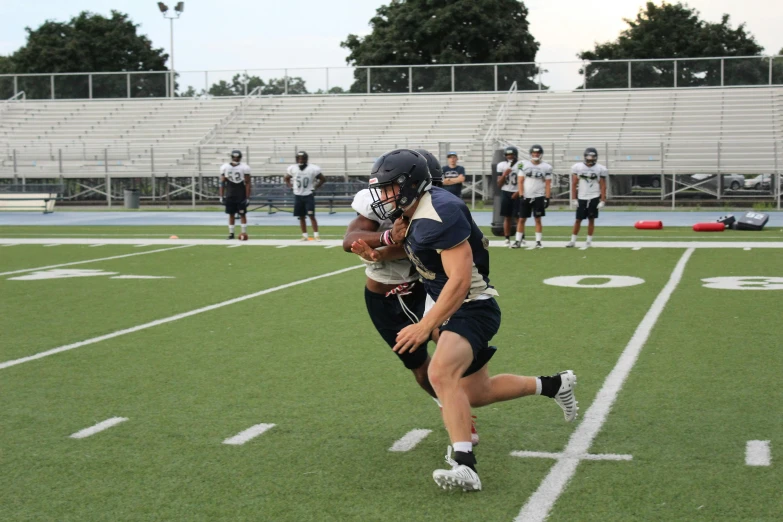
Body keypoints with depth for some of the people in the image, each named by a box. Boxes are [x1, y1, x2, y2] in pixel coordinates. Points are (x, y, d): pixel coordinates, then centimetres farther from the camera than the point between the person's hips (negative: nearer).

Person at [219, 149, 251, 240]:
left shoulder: (244, 168, -6)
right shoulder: (225, 167, 2)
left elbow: (247, 184, -6)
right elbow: (222, 183, 6)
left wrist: (247, 198, -10)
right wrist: (221, 196, 2)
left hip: (241, 196, -2)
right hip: (229, 195, 3)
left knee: (242, 214, 0)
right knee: (231, 214, 6)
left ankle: (244, 232, 6)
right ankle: (231, 233, 12)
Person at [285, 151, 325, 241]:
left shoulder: (313, 169, -10)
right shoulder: (292, 169, -3)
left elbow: (323, 179, 1)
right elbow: (287, 178, 16)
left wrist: (316, 187, -5)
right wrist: (290, 186, 3)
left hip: (308, 195, -3)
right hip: (298, 195, 3)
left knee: (312, 216, -8)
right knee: (301, 217, 7)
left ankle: (316, 235, -5)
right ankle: (304, 235, 16)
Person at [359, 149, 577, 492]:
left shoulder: (440, 214, -24)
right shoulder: (413, 214, 5)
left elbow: (459, 280, -29)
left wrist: (424, 327, -31)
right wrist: (398, 240, -1)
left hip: (472, 308, -11)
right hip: (455, 309, 11)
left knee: (440, 374, -32)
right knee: (476, 393, 20)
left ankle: (464, 467, -37)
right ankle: (555, 385, 38)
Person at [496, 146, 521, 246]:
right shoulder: (502, 165, 4)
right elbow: (499, 184, 5)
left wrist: (518, 192, -11)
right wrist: (504, 174, -11)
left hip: (517, 193, -2)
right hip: (506, 193, 2)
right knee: (507, 217, 3)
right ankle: (507, 239, 6)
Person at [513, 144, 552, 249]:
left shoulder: (546, 167, 0)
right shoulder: (524, 165, 3)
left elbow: (548, 184, 1)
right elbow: (521, 182, 3)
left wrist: (547, 198, -6)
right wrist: (521, 196, -6)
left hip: (539, 197, -1)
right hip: (526, 196, 1)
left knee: (538, 220, 2)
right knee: (521, 219, 1)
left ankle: (538, 241, 9)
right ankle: (518, 241, 5)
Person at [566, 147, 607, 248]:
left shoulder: (600, 169, -2)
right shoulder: (578, 167, -1)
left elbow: (603, 186, 0)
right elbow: (574, 184, 2)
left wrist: (602, 201, -5)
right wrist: (573, 199, -1)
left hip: (594, 198, 0)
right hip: (582, 198, 1)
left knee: (591, 219, 5)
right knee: (578, 220, 3)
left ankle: (589, 241, 14)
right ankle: (573, 241, 11)